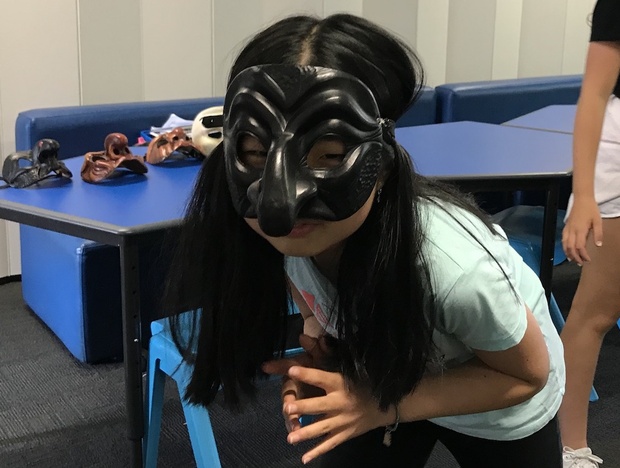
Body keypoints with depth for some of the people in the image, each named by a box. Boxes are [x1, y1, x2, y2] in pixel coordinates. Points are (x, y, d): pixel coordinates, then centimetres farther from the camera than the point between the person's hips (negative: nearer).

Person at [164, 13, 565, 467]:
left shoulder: (451, 264, -40)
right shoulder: (281, 232, -26)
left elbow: (527, 375, -21)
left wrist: (384, 406, -31)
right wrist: (315, 363, -22)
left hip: (499, 413, -2)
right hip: (381, 379, 3)